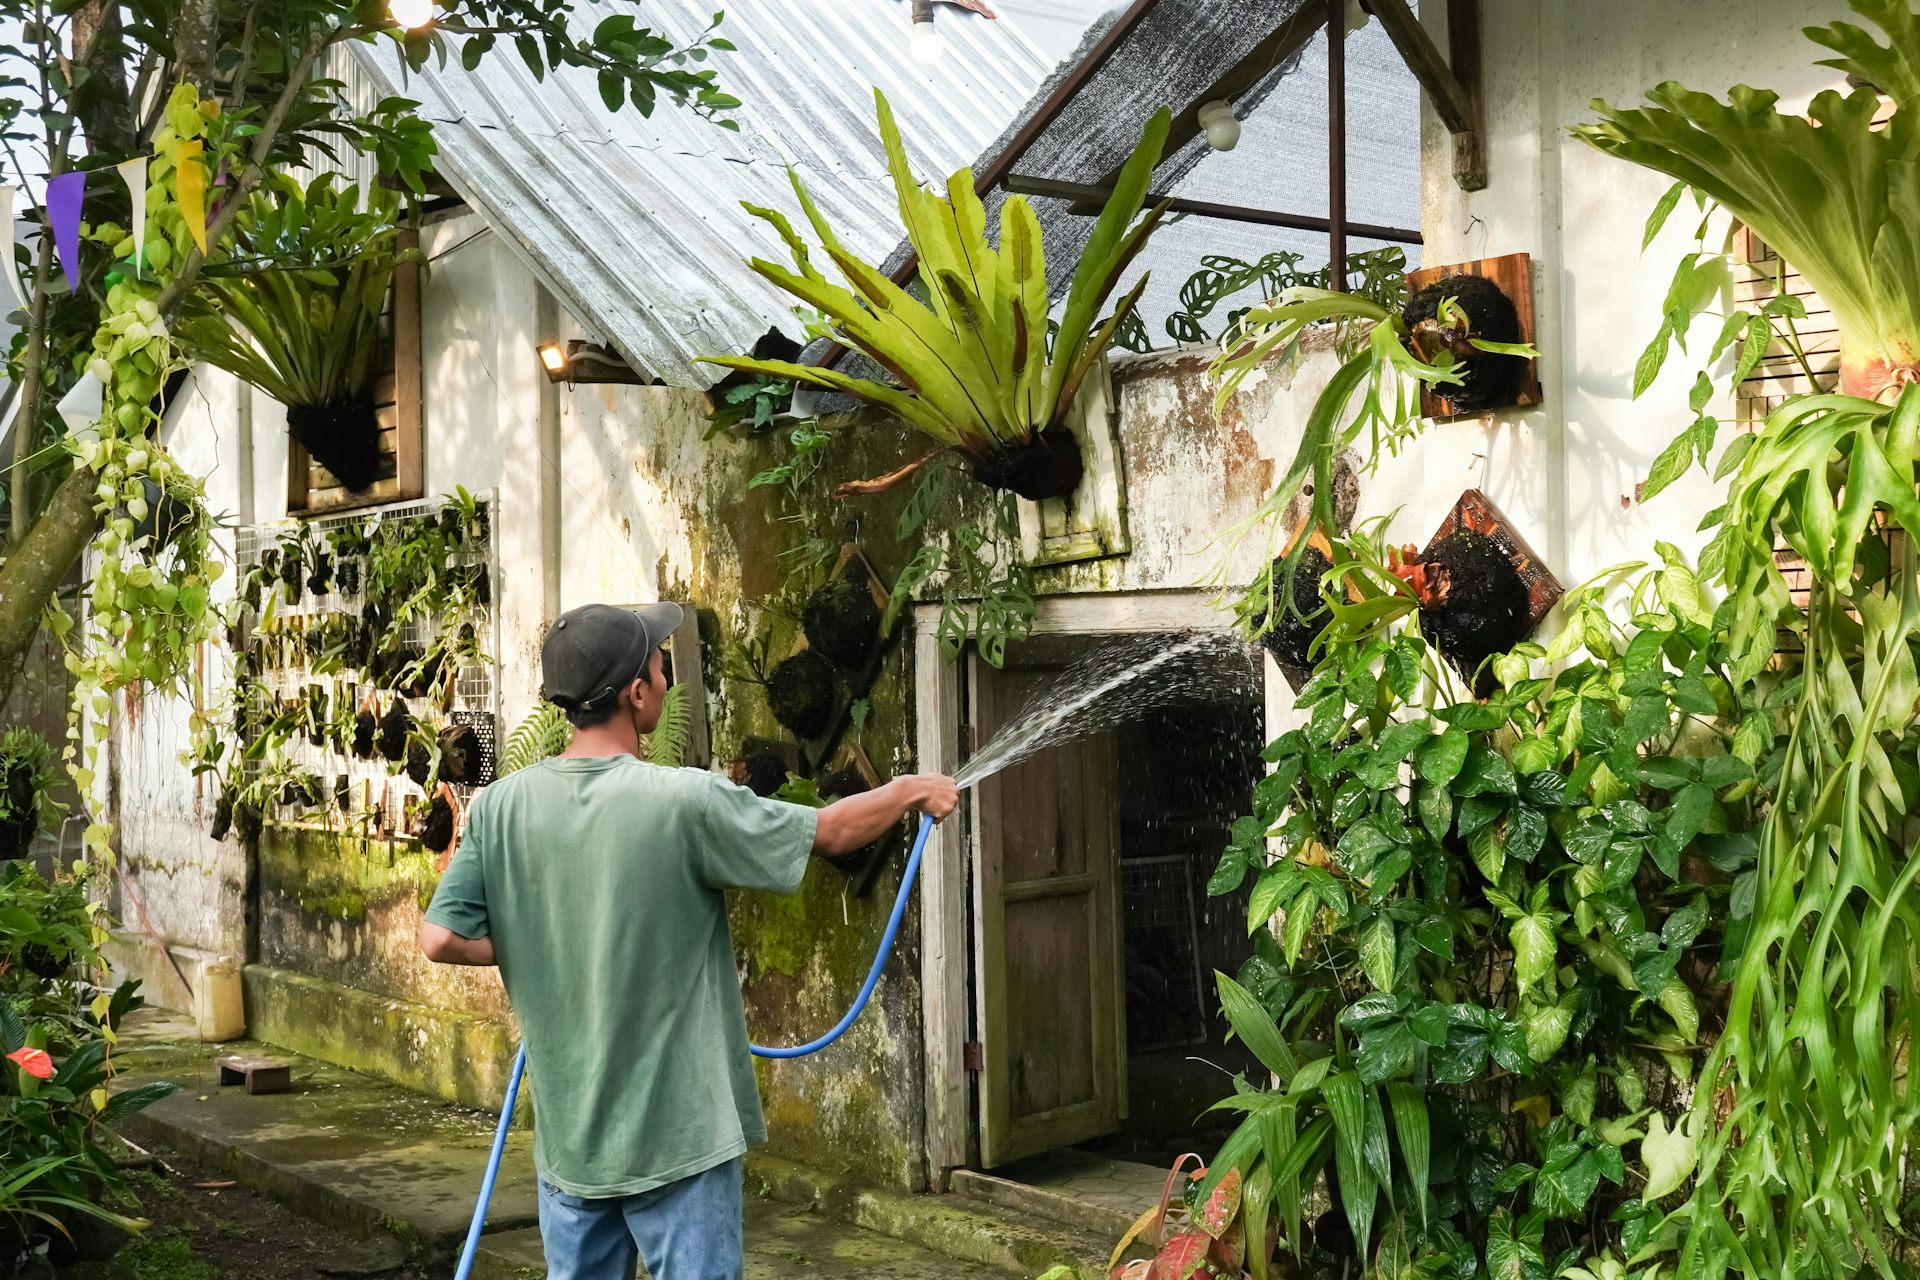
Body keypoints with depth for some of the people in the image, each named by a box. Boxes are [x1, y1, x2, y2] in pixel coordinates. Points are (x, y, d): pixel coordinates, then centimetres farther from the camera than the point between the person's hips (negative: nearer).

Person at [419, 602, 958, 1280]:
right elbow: (830, 831, -7)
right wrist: (911, 789, 11)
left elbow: (440, 939, -6)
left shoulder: (501, 806, -7)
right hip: (677, 1133, -5)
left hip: (566, 1134, 5)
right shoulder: (684, 801, -19)